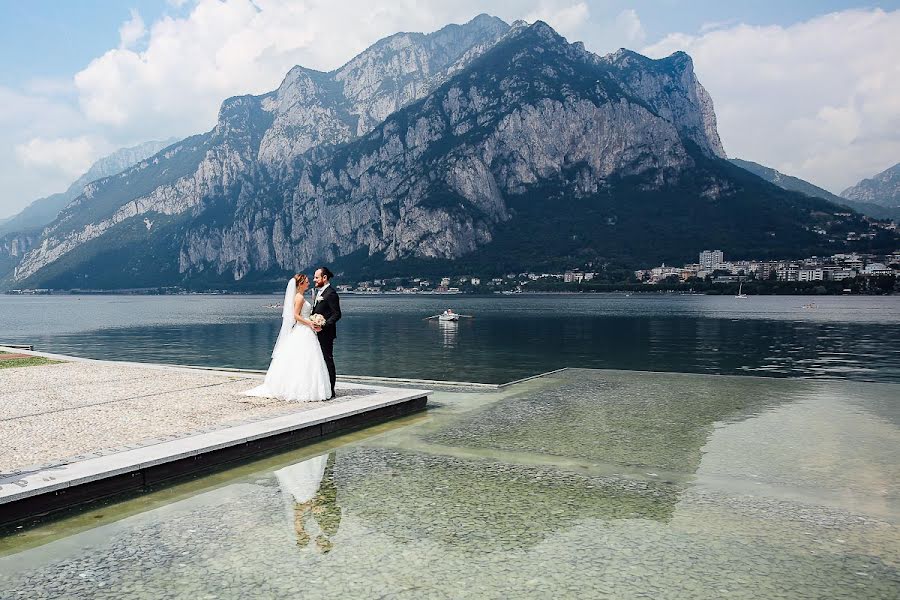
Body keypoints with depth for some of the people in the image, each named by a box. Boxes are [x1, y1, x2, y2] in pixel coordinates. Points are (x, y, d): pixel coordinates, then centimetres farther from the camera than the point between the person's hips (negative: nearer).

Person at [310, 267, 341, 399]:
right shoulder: (319, 292, 16)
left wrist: (323, 326, -23)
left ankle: (330, 390, 1)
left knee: (327, 360, -4)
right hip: (318, 333, 10)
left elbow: (337, 314, -18)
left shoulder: (331, 294, -14)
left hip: (326, 333, -10)